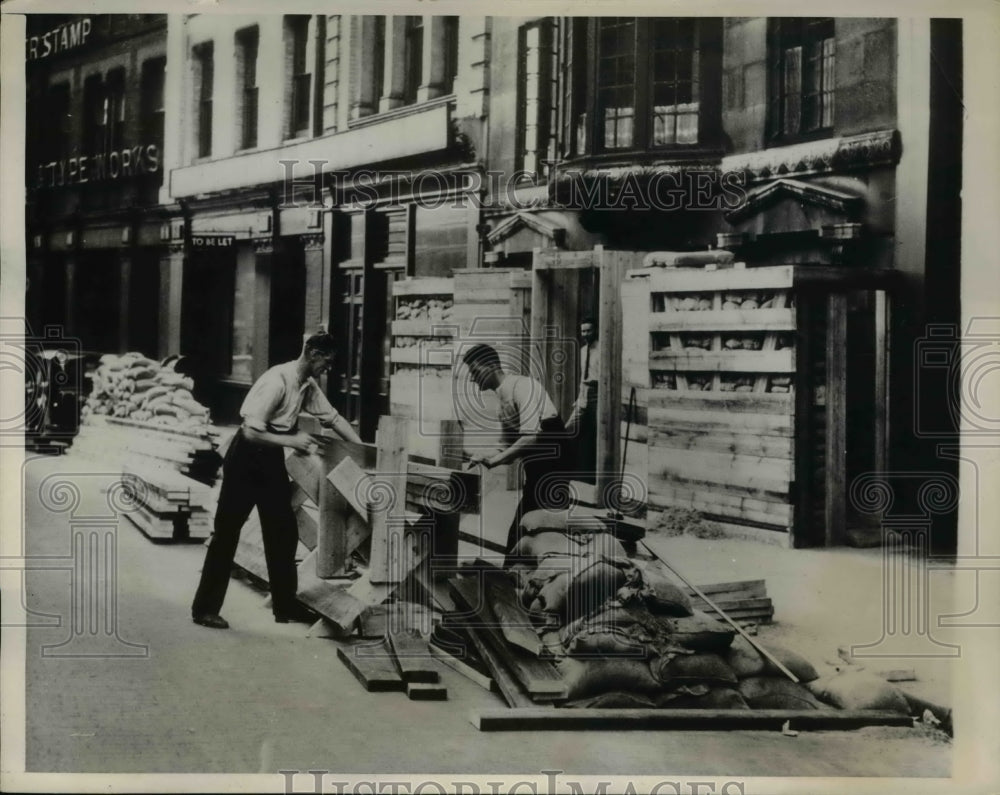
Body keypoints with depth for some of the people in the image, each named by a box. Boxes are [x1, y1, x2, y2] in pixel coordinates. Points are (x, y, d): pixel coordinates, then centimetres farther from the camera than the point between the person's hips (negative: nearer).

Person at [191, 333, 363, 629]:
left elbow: (332, 417, 10)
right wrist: (292, 441, -25)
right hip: (246, 458, -9)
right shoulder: (277, 381, -25)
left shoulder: (308, 385, 1)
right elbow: (251, 431, -28)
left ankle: (285, 605, 20)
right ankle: (204, 608, 8)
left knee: (283, 531, 10)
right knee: (227, 532, -1)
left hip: (272, 459, 9)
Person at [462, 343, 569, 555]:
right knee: (518, 537, 8)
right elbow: (510, 451, 18)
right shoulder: (503, 400, 15)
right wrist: (485, 459, 0)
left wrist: (493, 459, -20)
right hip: (535, 478, 9)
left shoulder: (522, 386, -11)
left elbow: (531, 437, -23)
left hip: (550, 477, -9)